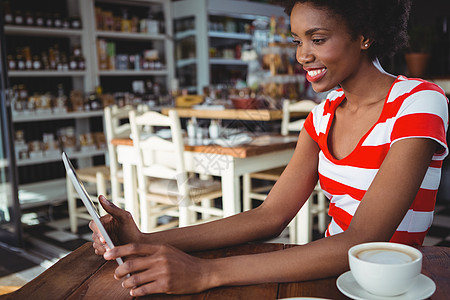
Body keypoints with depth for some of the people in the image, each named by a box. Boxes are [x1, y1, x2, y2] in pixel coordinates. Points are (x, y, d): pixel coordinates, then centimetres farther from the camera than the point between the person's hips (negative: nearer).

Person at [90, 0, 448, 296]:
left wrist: (207, 273, -32)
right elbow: (270, 216, -6)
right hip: (332, 275, 4)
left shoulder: (419, 103, -15)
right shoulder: (324, 116, 3)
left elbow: (361, 244, -25)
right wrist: (147, 243, -16)